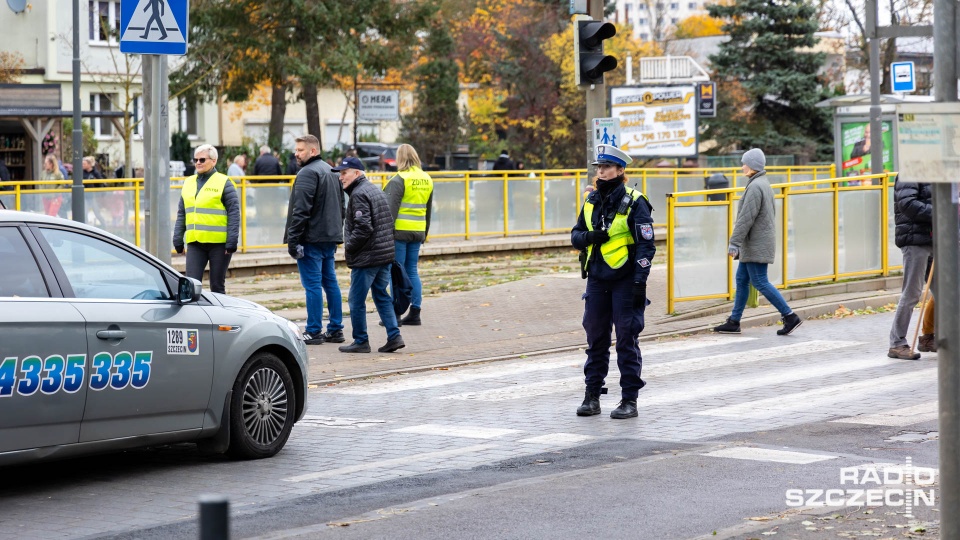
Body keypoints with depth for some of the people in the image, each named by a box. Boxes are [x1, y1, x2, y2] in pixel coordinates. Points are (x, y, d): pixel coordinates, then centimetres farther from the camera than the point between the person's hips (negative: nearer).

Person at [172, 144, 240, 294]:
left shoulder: (224, 183, -2)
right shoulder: (189, 183, 14)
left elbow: (234, 213, -6)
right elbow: (181, 214, 18)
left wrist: (232, 241, -13)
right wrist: (178, 239, 12)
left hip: (218, 242, -4)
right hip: (195, 243, 4)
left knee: (217, 286, 4)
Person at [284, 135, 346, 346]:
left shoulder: (307, 173, -14)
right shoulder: (330, 171, 17)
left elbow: (301, 210, -19)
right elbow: (341, 206, 23)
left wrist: (293, 239, -17)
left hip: (311, 239, -9)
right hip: (330, 238, 9)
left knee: (312, 284, -6)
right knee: (330, 283, 12)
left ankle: (313, 332, -4)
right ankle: (335, 329, 15)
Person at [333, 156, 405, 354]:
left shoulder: (359, 195, -14)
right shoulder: (376, 191, 16)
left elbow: (363, 228, -22)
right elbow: (389, 222, 19)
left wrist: (349, 248, -10)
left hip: (366, 258, -9)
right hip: (386, 255, 10)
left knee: (356, 300, 1)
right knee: (381, 296, 15)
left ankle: (361, 341, 6)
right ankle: (394, 336, 9)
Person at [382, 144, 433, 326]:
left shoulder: (399, 180, -11)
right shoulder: (427, 180, 11)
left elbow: (391, 209, -15)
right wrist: (425, 233, 26)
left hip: (400, 230, -6)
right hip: (418, 231, 6)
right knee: (412, 271, 12)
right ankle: (415, 313, 10)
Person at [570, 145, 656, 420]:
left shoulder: (634, 203, -8)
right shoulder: (592, 201, 10)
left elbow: (646, 245, -10)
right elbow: (576, 236, 17)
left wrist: (640, 282, -17)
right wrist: (589, 236, -7)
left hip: (625, 281, -6)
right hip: (597, 280, 6)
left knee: (627, 340, -2)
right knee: (595, 339, 9)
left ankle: (629, 399, 3)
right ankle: (592, 395, 16)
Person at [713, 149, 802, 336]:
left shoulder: (755, 187, -18)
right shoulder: (764, 184, 14)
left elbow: (746, 218, -23)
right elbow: (771, 214, 21)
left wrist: (734, 243, -21)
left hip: (756, 246, -10)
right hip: (753, 246, 10)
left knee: (760, 282, -8)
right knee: (741, 280, 12)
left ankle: (790, 317, -7)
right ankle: (734, 322, 15)